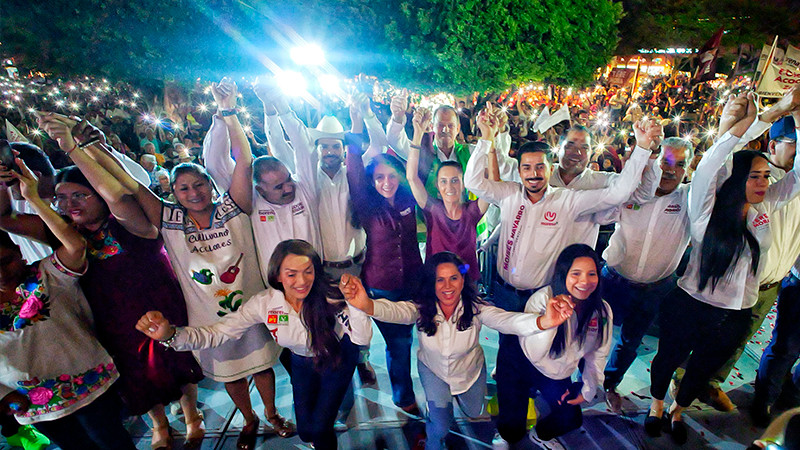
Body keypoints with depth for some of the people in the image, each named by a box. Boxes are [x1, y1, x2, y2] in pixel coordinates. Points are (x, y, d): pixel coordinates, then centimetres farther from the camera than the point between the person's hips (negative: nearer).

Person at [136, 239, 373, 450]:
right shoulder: (264, 303, -25)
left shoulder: (328, 296, -34)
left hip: (337, 358, -3)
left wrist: (355, 304, -56)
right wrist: (170, 334, -41)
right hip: (302, 361, 3)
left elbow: (362, 339, -37)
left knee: (319, 429, -7)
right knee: (306, 431, 10)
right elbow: (217, 333, -24)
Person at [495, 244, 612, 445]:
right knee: (512, 432, -6)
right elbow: (532, 354, -36)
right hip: (518, 363, -4)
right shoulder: (543, 298, -27)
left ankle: (542, 435, 39)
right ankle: (506, 436, 31)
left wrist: (587, 390, 9)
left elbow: (598, 354, 5)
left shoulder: (602, 311, -12)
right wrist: (546, 321, -53)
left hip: (559, 375, 5)